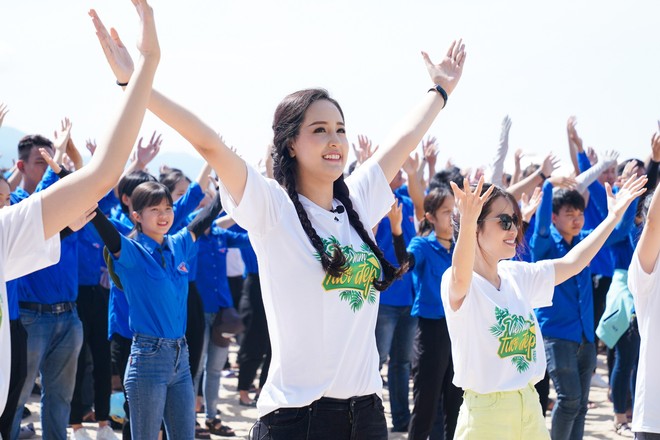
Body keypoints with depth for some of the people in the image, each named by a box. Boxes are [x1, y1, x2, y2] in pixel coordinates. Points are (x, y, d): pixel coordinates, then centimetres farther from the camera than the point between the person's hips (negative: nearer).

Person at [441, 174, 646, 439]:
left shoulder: (516, 275, 8)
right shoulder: (456, 282, -15)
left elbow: (572, 262, 18)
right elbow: (461, 278, -39)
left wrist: (614, 216, 18)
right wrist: (466, 223, -57)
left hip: (530, 406, 7)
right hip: (486, 413, -7)